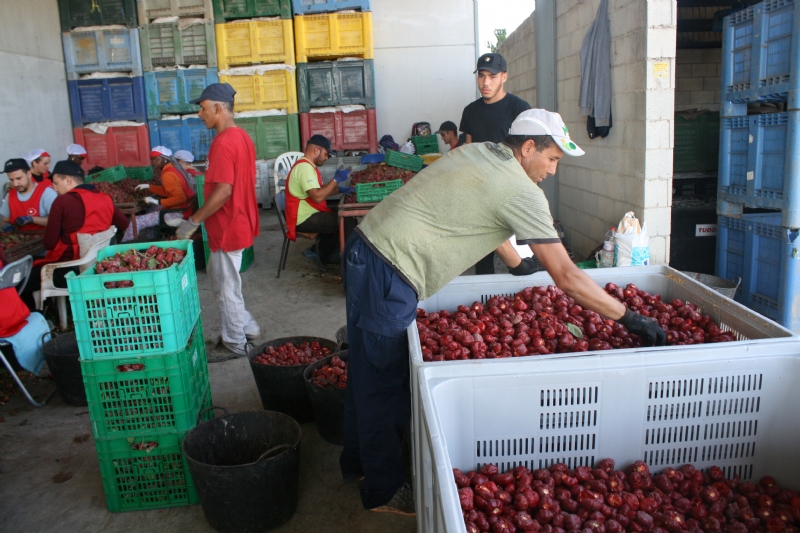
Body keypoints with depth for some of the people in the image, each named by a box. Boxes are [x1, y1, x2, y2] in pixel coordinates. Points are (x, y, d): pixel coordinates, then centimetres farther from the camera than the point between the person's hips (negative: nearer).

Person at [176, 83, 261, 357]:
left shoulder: (223, 143, -21)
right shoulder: (242, 136, 9)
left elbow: (223, 191, -27)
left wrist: (193, 221, -19)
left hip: (227, 228, -10)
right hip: (240, 221, 10)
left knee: (226, 286, 5)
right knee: (220, 276, 22)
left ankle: (235, 343, 19)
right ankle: (247, 326, 30)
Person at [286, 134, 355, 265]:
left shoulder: (307, 165, 13)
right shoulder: (305, 167, -21)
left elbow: (320, 190, 20)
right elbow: (318, 197, -30)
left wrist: (340, 189, 5)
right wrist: (336, 179, -21)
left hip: (308, 214, 11)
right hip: (304, 219, -11)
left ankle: (326, 252, 20)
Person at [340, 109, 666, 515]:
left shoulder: (478, 152, 14)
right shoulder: (521, 192, -13)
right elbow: (567, 278, -13)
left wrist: (517, 264, 38)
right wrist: (631, 320, -5)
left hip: (364, 249, 10)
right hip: (388, 276, -10)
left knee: (366, 372, 22)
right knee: (385, 385, 5)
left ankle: (357, 460, 42)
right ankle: (384, 490, 23)